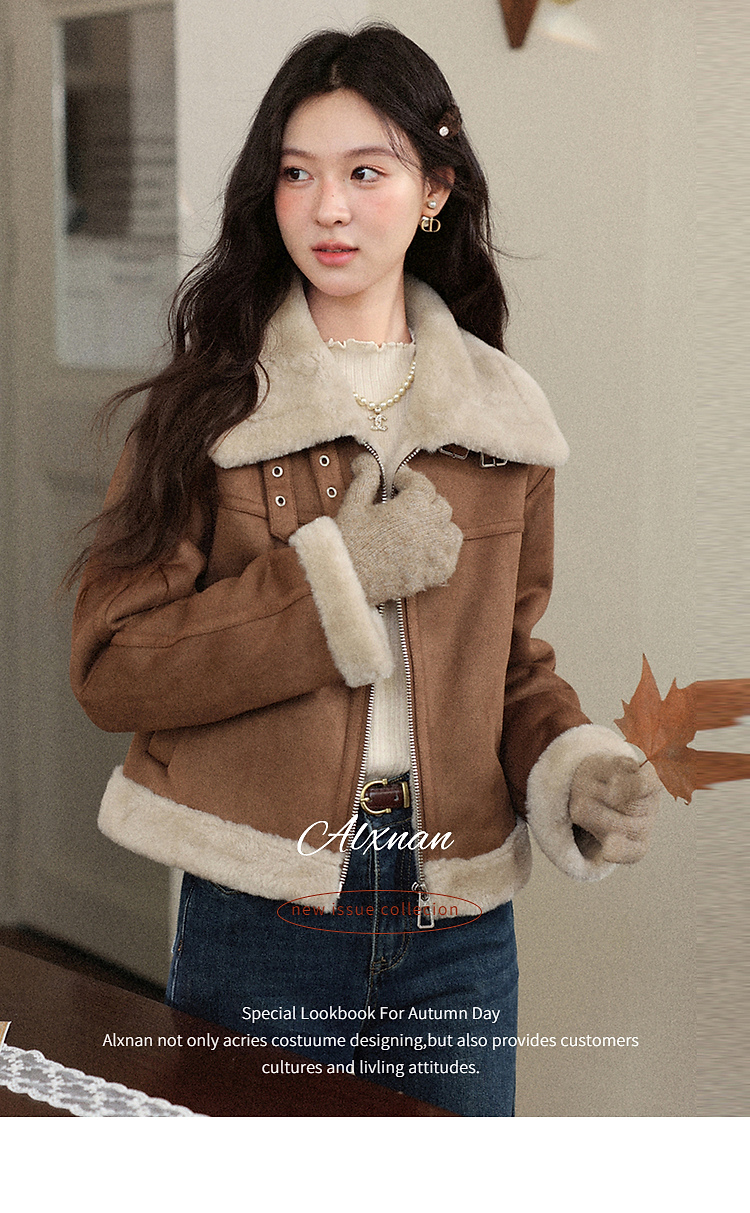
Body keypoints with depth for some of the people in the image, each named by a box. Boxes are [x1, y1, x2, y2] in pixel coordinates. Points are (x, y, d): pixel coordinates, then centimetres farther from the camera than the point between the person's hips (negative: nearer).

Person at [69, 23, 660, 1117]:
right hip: (261, 913, -2)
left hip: (458, 921, 3)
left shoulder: (504, 419, 6)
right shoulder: (207, 408, -3)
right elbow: (111, 670, -11)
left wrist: (572, 763, -7)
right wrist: (336, 574, -18)